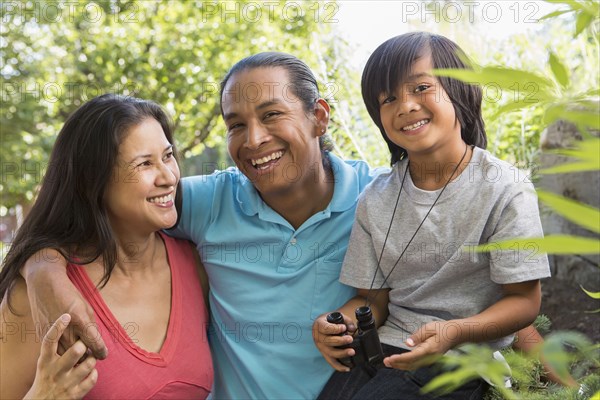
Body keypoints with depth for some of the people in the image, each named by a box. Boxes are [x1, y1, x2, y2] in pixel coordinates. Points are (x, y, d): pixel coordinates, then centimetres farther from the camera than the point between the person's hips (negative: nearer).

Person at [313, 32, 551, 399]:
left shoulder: (504, 189, -8)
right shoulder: (376, 199, 6)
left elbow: (524, 300, -8)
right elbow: (373, 299, 8)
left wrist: (453, 333, -26)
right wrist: (340, 323, -16)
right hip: (379, 349, 4)